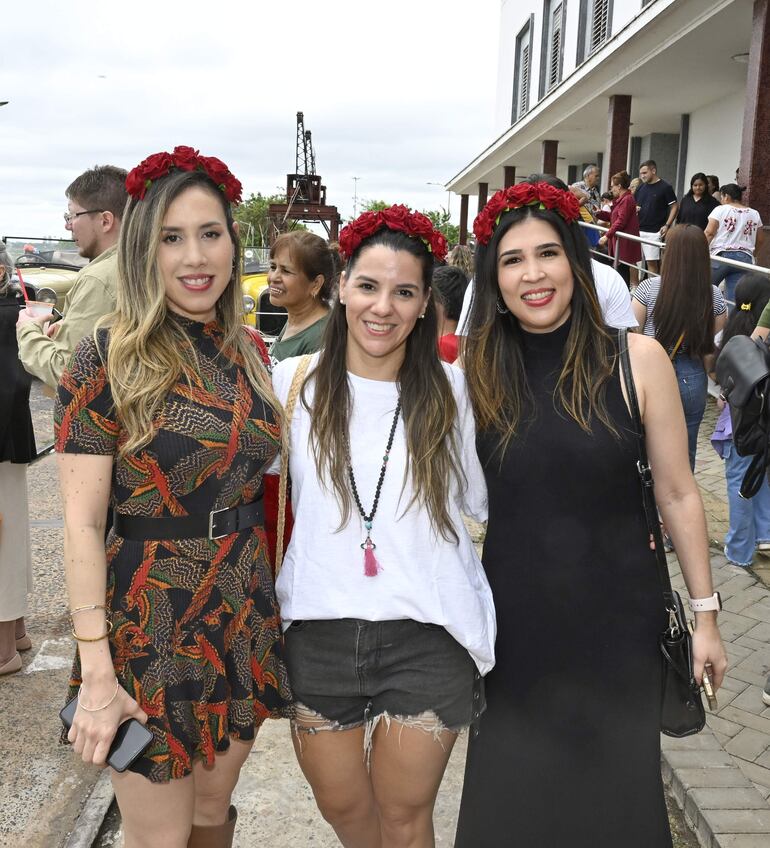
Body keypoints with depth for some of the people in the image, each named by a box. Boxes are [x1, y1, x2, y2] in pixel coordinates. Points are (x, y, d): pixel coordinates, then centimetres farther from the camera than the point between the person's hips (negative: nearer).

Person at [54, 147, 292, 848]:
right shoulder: (109, 359, -12)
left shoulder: (248, 351, 4)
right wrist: (97, 673, -16)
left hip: (245, 617, 5)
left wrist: (266, 591, 7)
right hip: (149, 626, -5)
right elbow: (82, 525, -14)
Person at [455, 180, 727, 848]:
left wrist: (705, 615, 0)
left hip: (617, 618, -1)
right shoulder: (476, 371, -5)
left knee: (615, 794, 16)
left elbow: (677, 493, -3)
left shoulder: (635, 359, -9)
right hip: (514, 622, 1)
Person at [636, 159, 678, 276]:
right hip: (638, 230, 6)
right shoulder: (641, 187, 13)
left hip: (653, 232, -6)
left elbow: (674, 207, -3)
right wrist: (635, 208, -1)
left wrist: (667, 225, -14)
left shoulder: (665, 187, -4)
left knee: (651, 262, -7)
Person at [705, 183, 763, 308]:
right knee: (734, 299, -2)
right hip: (744, 259, 4)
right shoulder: (755, 214, 13)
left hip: (721, 256, -4)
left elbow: (709, 233, -8)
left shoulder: (721, 210, -1)